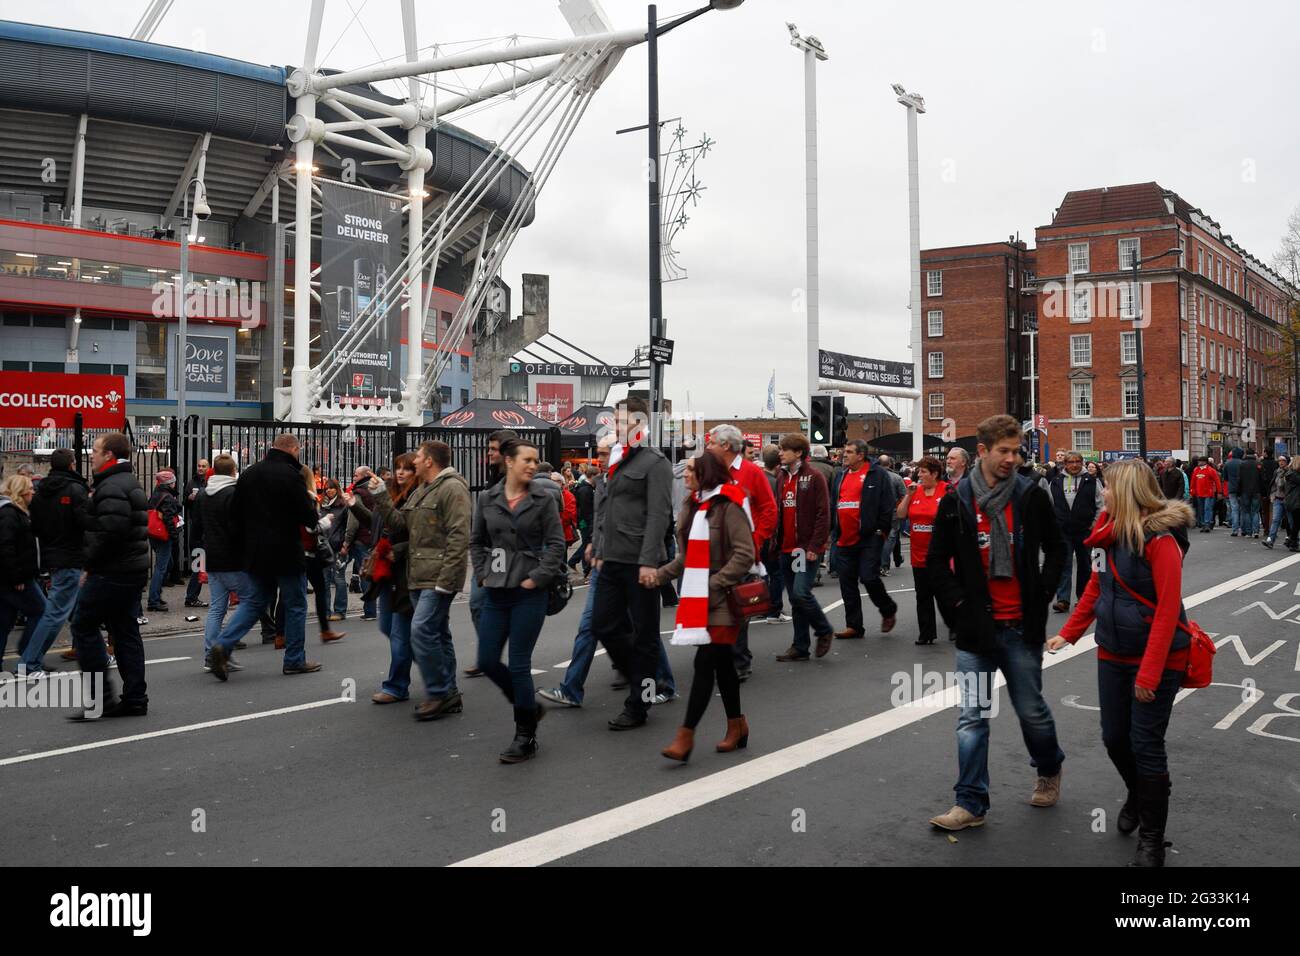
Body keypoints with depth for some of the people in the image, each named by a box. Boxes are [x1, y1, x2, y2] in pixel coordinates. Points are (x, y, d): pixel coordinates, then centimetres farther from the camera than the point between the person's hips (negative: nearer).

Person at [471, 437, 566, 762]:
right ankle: (529, 707, 30)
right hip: (496, 592, 4)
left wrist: (537, 577, -12)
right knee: (487, 661, 6)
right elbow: (476, 541, 15)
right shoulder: (488, 499, 5)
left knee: (518, 665, -2)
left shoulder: (543, 498, -4)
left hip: (529, 592, -4)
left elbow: (556, 544, -5)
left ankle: (526, 738, 13)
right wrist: (482, 575, 5)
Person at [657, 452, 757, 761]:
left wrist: (714, 585, -19)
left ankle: (686, 736, -5)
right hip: (698, 597, 8)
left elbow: (745, 555, -17)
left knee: (705, 663, -8)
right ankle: (737, 725, 26)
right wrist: (659, 575, 5)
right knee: (722, 663, 14)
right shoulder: (694, 505, 13)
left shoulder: (728, 506, -13)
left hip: (721, 600, -8)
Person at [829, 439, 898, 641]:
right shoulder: (840, 476, 16)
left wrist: (882, 530, -11)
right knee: (847, 582, 6)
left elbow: (888, 504, -7)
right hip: (844, 540, 7)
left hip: (869, 539, -7)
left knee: (869, 578, -10)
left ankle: (888, 610, 18)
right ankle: (854, 625, 15)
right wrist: (832, 530, 14)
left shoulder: (877, 475, -4)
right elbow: (832, 504, 20)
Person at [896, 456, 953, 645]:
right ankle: (926, 633, 16)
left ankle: (954, 626, 24)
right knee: (923, 595, 8)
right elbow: (901, 514, 5)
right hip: (919, 553, 5)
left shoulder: (946, 490, -8)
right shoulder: (915, 490, 8)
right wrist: (908, 494, -6)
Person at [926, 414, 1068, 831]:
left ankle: (1049, 769, 42)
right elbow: (936, 561, 5)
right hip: (976, 628, 0)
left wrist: (1041, 596, 2)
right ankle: (971, 804, 11)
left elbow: (1055, 548, 11)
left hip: (1022, 627, 0)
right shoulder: (956, 501, -2)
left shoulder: (1032, 496, -1)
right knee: (972, 718, 2)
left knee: (1032, 710, 13)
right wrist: (959, 603, -5)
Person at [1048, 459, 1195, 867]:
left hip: (1157, 659, -7)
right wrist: (1068, 634, 9)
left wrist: (1149, 673, -24)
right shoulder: (1112, 534, 4)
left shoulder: (1159, 538, -19)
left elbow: (1168, 608, -22)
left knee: (1146, 745, 0)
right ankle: (1137, 796, 44)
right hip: (1113, 656, 7)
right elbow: (1096, 587, 14)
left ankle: (1152, 840, 17)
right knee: (1114, 738, 15)